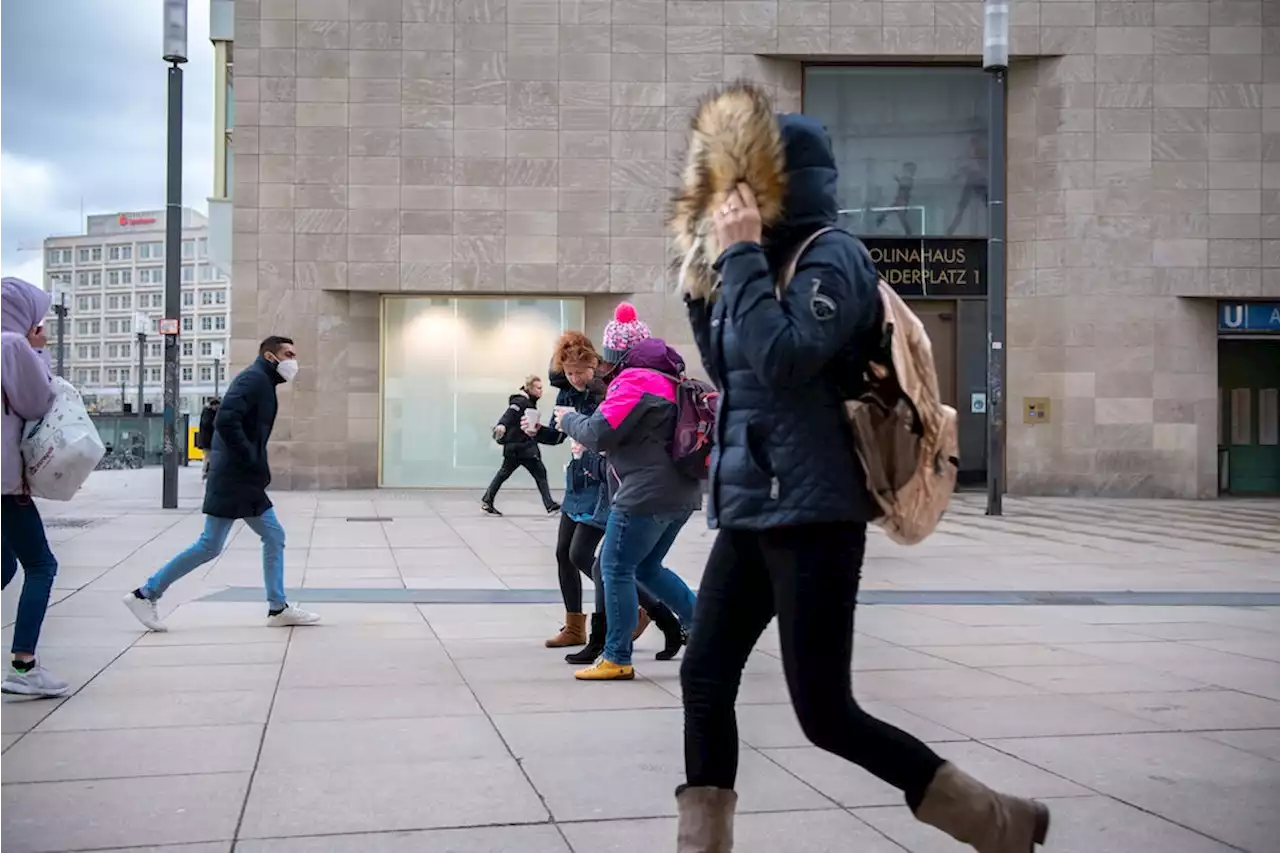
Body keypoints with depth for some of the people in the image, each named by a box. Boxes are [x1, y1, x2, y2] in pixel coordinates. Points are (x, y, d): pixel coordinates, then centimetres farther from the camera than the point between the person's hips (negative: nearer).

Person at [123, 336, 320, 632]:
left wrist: (258, 468, 10)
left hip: (247, 481, 10)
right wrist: (254, 462, -20)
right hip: (232, 478, -10)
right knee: (210, 546, -5)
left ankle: (278, 608, 13)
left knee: (274, 536, 9)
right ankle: (145, 595, 4)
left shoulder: (264, 384, 17)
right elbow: (225, 421, -25)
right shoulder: (254, 378, -12)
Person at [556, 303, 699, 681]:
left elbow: (599, 434, -16)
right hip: (680, 492, 10)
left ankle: (616, 660, 4)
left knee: (616, 568, 0)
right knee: (647, 567, 20)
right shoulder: (666, 378, 18)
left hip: (648, 493, -10)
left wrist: (568, 418, 3)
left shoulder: (634, 381, -13)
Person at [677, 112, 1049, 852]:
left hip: (812, 514, -9)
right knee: (705, 680, 5)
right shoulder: (774, 262, 14)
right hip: (749, 512, 9)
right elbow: (728, 371, 25)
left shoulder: (830, 257, -11)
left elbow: (781, 360, -27)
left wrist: (742, 255, -18)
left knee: (826, 714, -5)